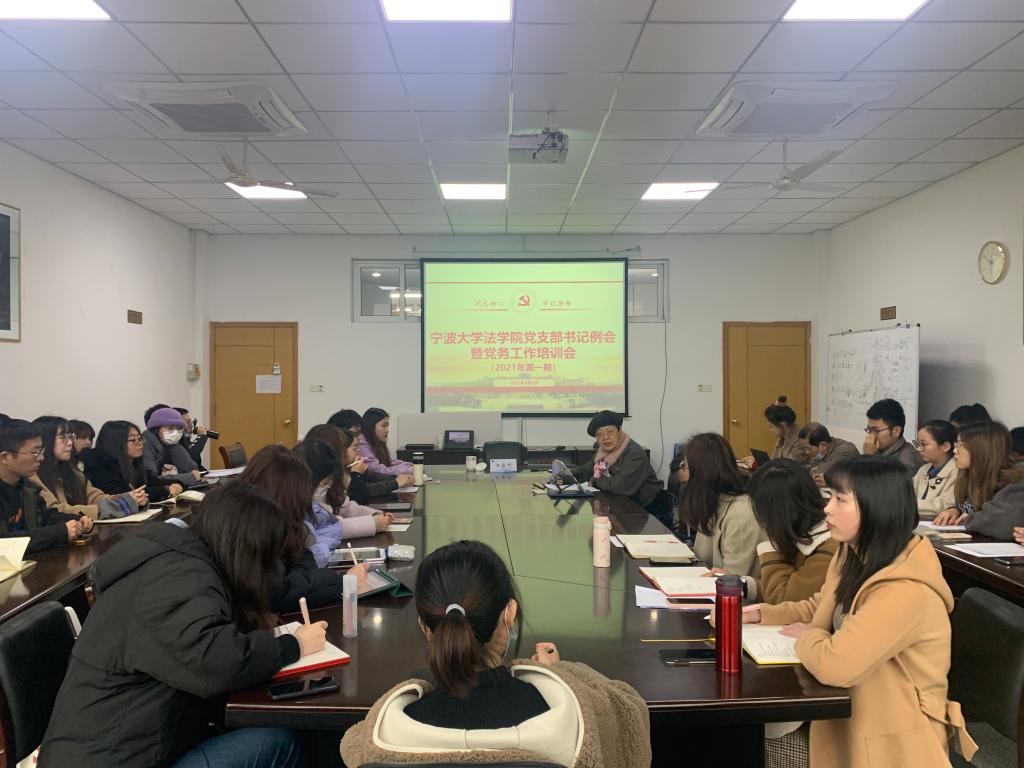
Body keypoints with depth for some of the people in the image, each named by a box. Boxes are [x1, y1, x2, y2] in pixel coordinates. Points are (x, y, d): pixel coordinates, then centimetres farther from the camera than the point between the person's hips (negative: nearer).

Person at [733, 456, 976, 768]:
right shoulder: (854, 558, 0)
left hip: (893, 741, -7)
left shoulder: (905, 591, -30)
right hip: (854, 715, 7)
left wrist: (808, 636, -14)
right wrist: (761, 614, 4)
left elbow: (834, 664, -36)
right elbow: (821, 607, 20)